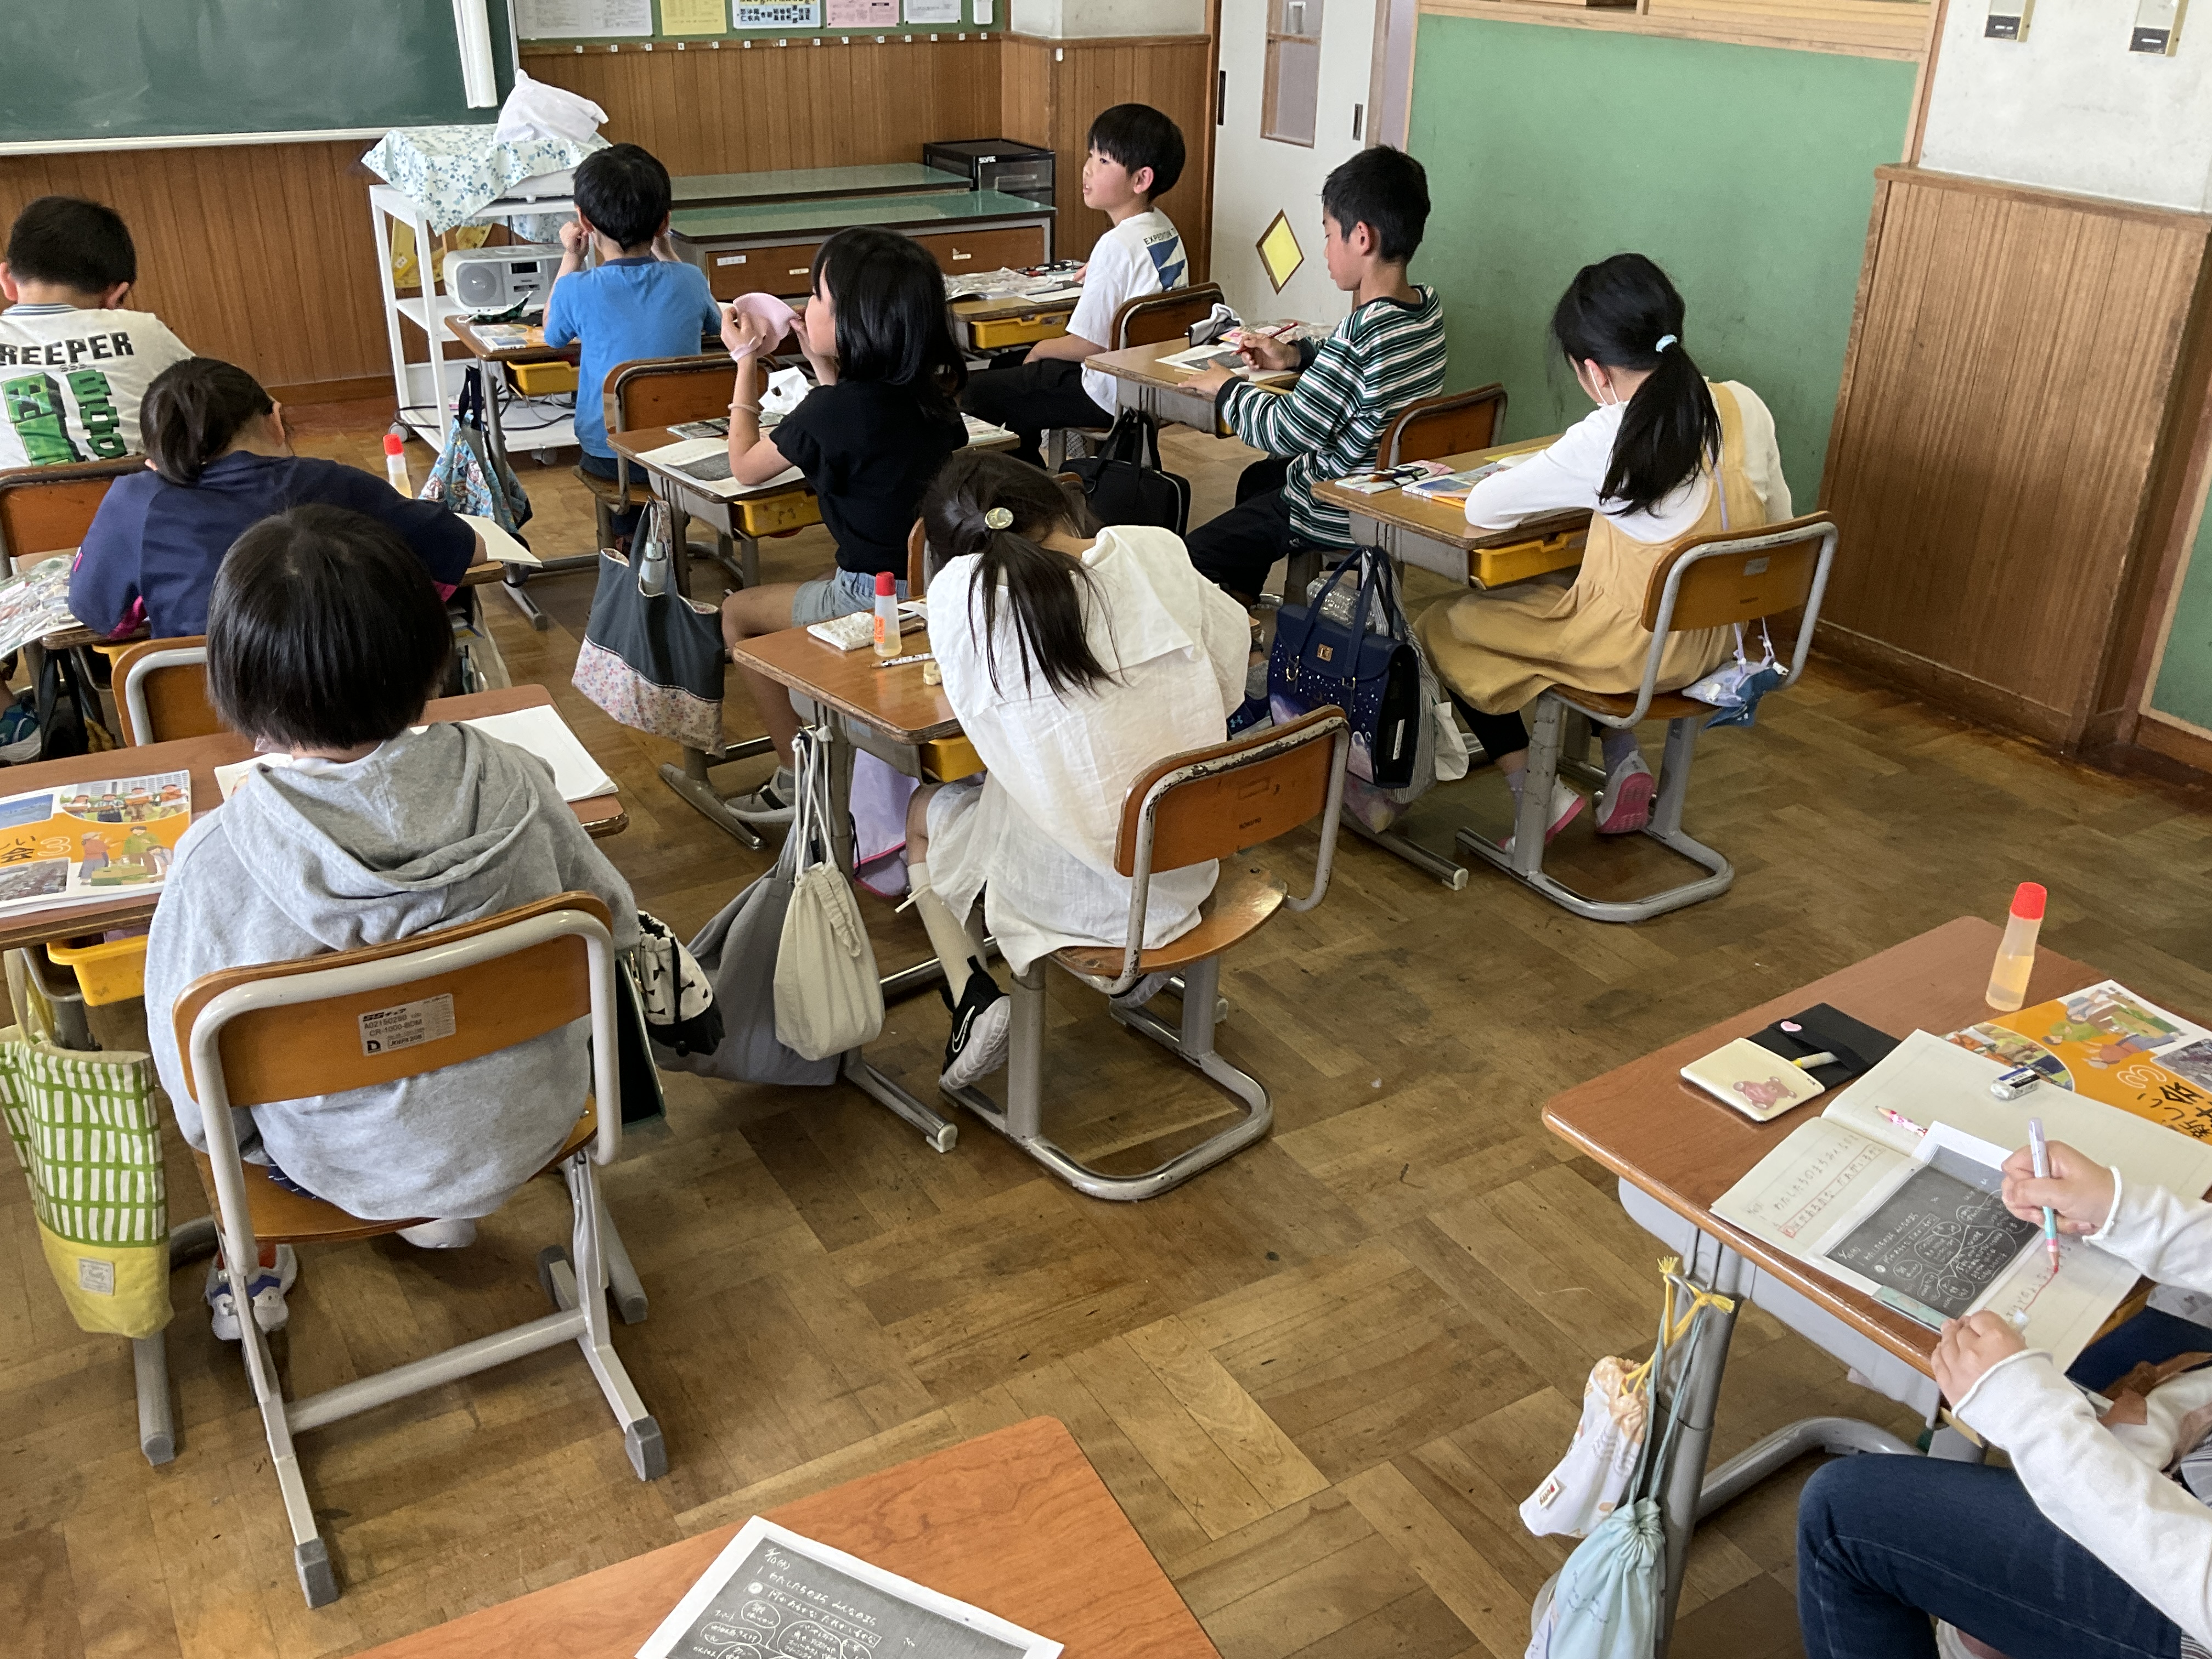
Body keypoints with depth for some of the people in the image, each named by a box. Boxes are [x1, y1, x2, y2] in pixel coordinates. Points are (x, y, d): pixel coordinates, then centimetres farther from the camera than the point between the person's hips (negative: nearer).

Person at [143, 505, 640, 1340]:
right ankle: (448, 1210, 49)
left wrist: (225, 1131, 6)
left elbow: (196, 1096, -18)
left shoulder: (216, 863, -29)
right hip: (527, 1123, 2)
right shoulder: (511, 783, -24)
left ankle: (255, 1268, 45)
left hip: (349, 1167, -1)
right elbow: (612, 923, -6)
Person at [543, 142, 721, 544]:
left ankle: (627, 527, 38)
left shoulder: (578, 290, -16)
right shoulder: (689, 281, -11)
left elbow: (553, 332, 8)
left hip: (609, 457, -1)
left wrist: (571, 258, 11)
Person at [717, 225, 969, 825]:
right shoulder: (933, 395, -2)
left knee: (739, 613, 19)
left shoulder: (833, 410, -21)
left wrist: (745, 361, 8)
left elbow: (745, 466, -1)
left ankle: (798, 778, 23)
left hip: (879, 603, -7)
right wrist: (825, 368, 16)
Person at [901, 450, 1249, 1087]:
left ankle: (974, 998, 9)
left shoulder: (960, 592, -16)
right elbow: (1228, 682, 6)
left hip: (1072, 885, -4)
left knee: (924, 813, 25)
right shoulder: (1156, 551, -7)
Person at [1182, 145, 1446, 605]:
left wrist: (1226, 388, -9)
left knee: (1191, 558, -1)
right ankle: (1239, 605, 47)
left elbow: (1284, 432, -26)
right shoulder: (1428, 306, -4)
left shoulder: (1362, 334, -32)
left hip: (1339, 515, -10)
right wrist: (1295, 355, 9)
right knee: (1257, 478, 36)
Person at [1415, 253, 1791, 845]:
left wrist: (1550, 487, 3)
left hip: (1633, 655, -7)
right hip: (1716, 641, 7)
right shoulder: (1745, 407, -8)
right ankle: (1625, 761, 22)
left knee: (1442, 629, 11)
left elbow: (1482, 508, -17)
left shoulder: (1607, 441, -25)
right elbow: (1776, 522, 6)